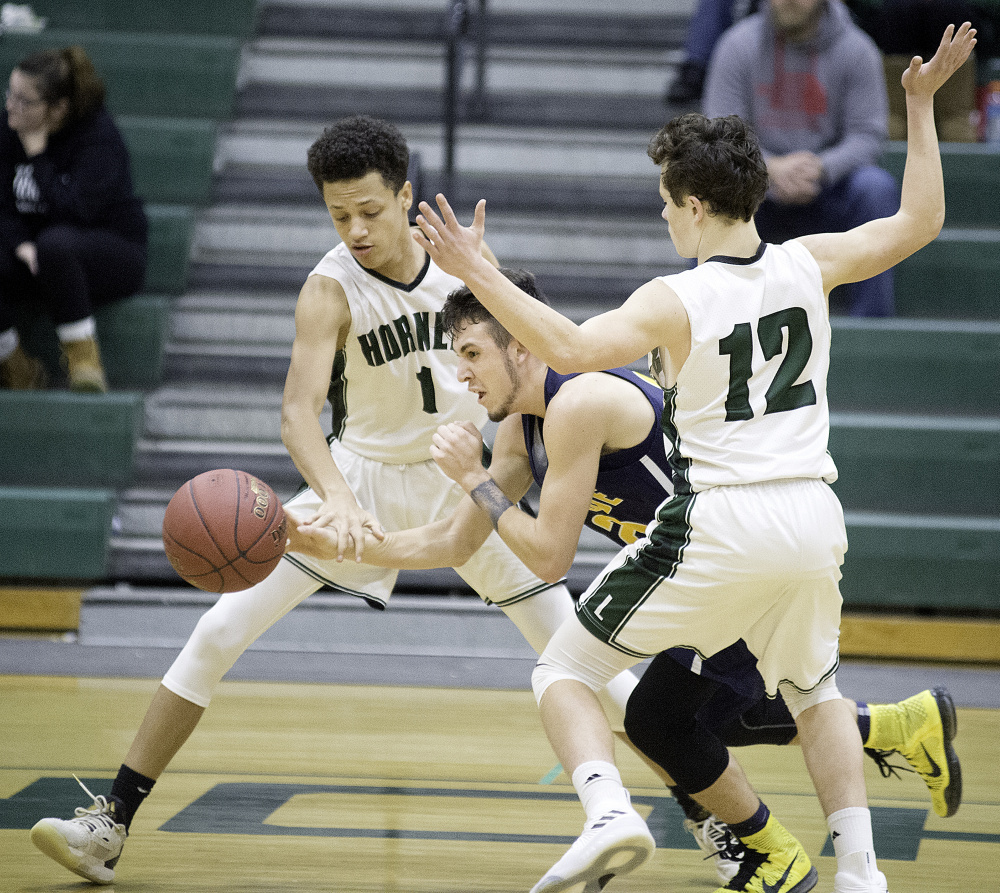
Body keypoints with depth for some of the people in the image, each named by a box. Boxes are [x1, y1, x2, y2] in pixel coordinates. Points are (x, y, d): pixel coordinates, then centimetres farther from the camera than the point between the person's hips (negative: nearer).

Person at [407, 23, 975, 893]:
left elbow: (569, 347, -28)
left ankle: (609, 814, -20)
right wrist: (921, 107, 19)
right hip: (813, 519, 5)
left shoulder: (675, 301, -13)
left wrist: (479, 275, -25)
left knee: (564, 672, 6)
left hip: (718, 526, -5)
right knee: (814, 692, 31)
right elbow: (919, 222, 13)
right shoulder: (808, 264, 1)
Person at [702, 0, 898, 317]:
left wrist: (820, 168, -29)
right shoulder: (739, 45, -4)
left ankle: (870, 322, -25)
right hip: (761, 192, 0)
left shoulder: (856, 50, -5)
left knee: (876, 186, -30)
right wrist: (772, 168, -28)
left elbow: (867, 136, -8)